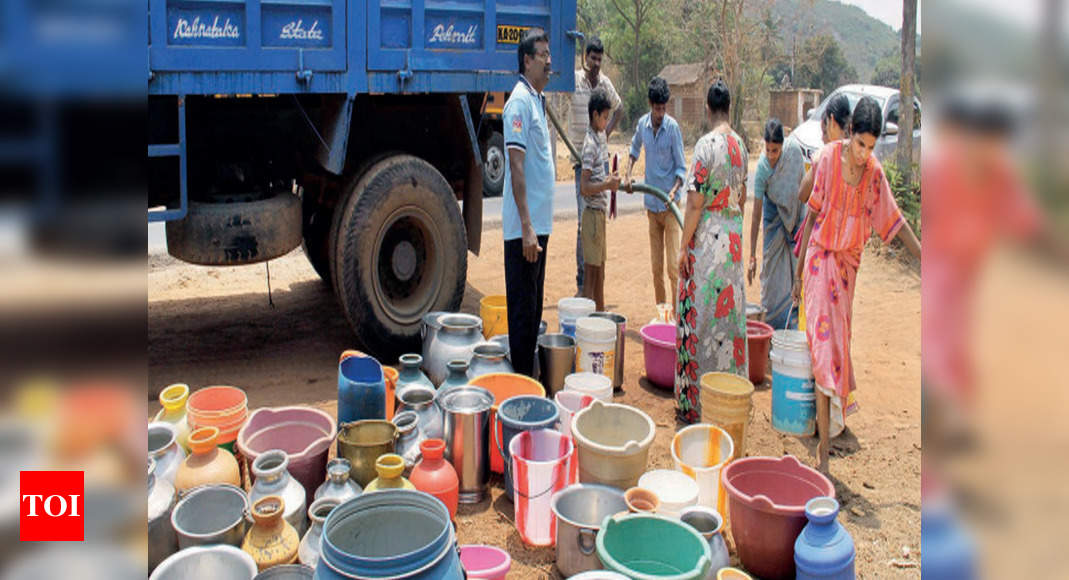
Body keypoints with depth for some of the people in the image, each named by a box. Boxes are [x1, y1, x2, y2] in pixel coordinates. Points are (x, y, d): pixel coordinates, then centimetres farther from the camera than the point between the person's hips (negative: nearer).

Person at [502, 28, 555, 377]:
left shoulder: (537, 100, 16)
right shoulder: (520, 102, -13)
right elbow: (516, 167, -19)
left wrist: (537, 226, 19)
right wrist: (527, 227, -23)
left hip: (539, 224, 9)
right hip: (524, 227, -9)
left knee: (533, 308, 16)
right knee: (522, 309, -1)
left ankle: (529, 374, 26)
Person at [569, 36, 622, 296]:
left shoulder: (605, 83, 9)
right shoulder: (573, 80, -6)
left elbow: (618, 108, 26)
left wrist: (608, 132, 12)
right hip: (581, 156, -5)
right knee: (583, 221, -9)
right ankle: (581, 282, -4)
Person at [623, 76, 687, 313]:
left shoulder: (673, 127, -10)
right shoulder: (642, 124, 2)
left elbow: (681, 167, -6)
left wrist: (674, 190, -23)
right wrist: (628, 173, 10)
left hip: (670, 205, -4)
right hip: (652, 204, 4)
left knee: (673, 267, -8)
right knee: (656, 268, 9)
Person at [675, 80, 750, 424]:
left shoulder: (706, 145, -14)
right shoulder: (740, 145, 7)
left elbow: (695, 203, -16)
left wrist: (684, 247, -11)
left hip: (707, 237, -7)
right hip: (734, 236, 7)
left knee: (701, 316, -1)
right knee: (731, 310, 13)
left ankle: (695, 404, 6)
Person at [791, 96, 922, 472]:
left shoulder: (874, 172, 0)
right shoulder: (828, 159, -9)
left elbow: (894, 220, 8)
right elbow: (812, 214, -3)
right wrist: (799, 271, 0)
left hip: (849, 264, 4)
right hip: (822, 260, -4)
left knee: (840, 345, 10)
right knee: (824, 350, -8)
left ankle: (829, 422, 26)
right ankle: (823, 451, -6)